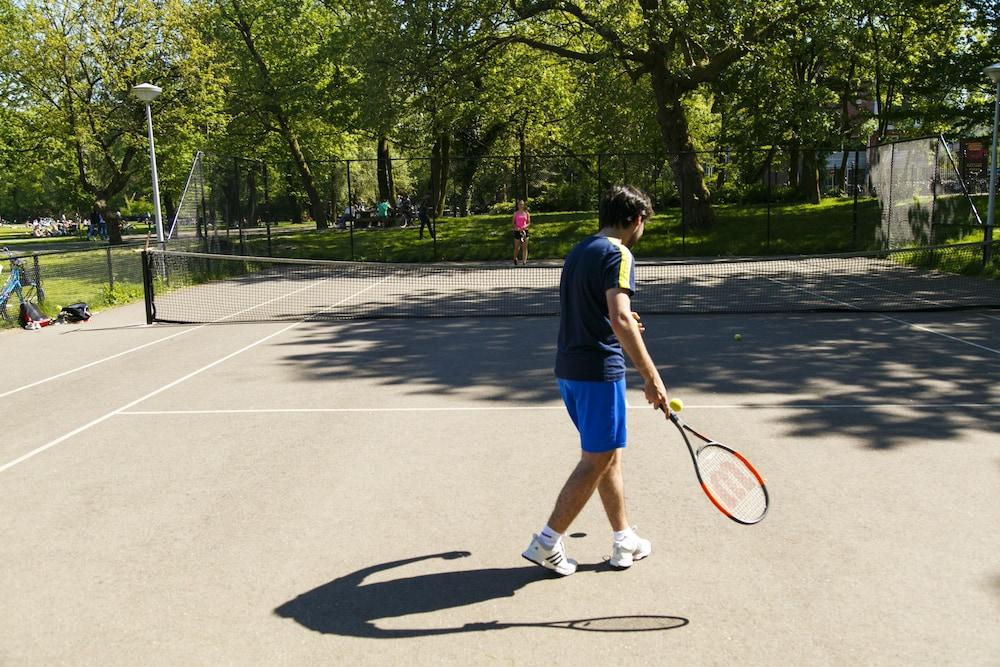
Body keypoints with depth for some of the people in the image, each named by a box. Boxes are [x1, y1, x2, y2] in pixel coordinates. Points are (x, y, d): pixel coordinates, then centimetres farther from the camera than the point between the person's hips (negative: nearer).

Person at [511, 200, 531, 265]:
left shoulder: (526, 213, 4)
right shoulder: (516, 213, 2)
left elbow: (529, 223, 4)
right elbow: (513, 223, 3)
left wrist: (524, 226, -16)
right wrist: (516, 228, -16)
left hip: (525, 231, 1)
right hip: (517, 232, -1)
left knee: (525, 247, 0)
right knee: (517, 247, 4)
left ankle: (524, 261, 2)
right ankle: (515, 258, 30)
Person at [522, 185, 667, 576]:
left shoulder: (578, 251, 15)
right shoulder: (617, 254, -12)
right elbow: (620, 319, -24)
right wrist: (652, 378, -23)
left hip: (569, 368, 9)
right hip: (599, 371, -9)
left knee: (609, 455, 17)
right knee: (596, 461, 1)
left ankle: (624, 542, 26)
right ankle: (546, 543, 5)